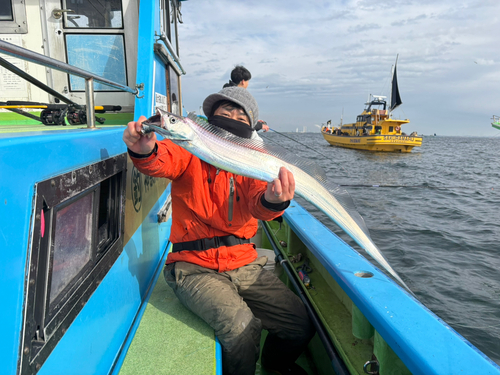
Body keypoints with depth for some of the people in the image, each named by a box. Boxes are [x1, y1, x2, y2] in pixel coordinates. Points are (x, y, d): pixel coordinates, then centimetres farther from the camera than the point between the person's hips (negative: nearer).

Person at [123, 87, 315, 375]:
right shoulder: (191, 151, -1)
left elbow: (258, 206, -15)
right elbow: (161, 162, -23)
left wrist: (272, 200, -39)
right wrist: (144, 151, -47)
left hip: (245, 265, 4)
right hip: (196, 267, -3)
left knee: (301, 325, -2)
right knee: (241, 325, -26)